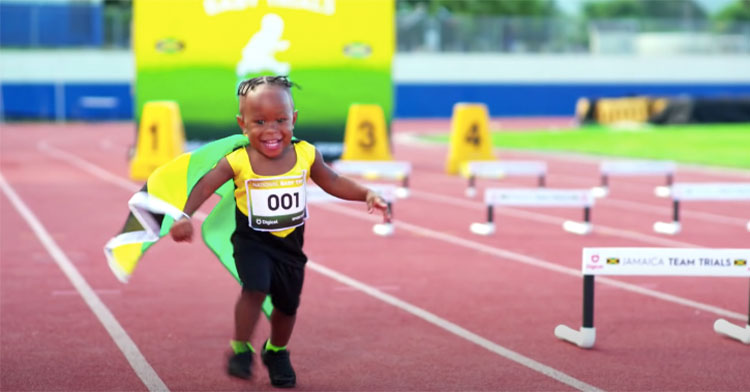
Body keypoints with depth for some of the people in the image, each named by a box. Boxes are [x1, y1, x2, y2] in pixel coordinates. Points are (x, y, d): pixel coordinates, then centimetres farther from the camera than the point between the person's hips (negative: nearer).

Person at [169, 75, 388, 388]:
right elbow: (205, 186, -18)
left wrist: (366, 195, -4)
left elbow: (332, 182, 5)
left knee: (287, 303, 15)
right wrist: (185, 216, -31)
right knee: (255, 289, -26)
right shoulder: (238, 162, -18)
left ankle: (277, 352, 43)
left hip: (290, 245, 4)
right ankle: (241, 349, -4)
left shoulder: (306, 155, -9)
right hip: (253, 242, -3)